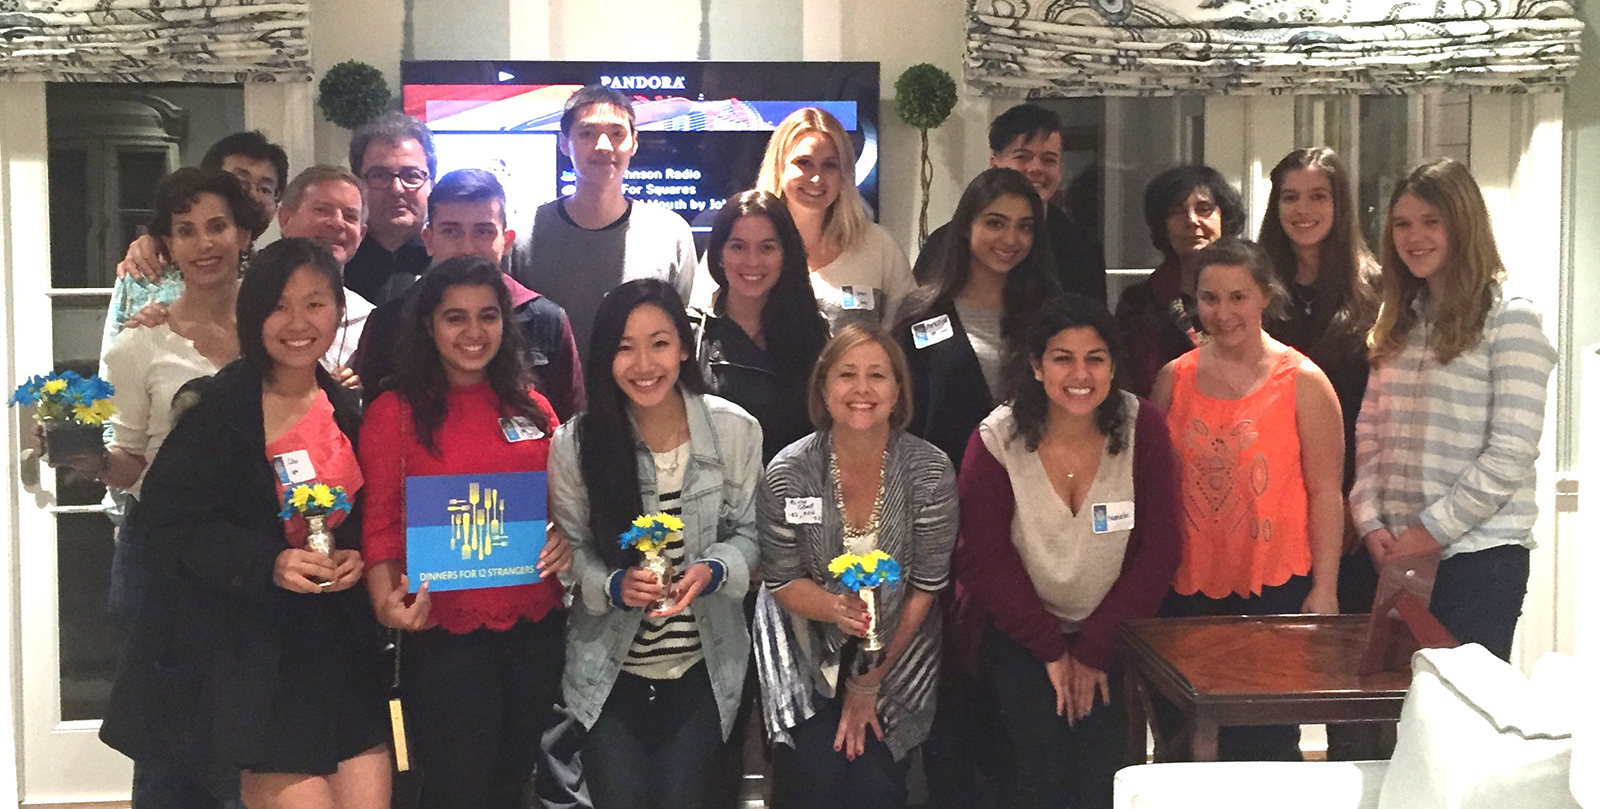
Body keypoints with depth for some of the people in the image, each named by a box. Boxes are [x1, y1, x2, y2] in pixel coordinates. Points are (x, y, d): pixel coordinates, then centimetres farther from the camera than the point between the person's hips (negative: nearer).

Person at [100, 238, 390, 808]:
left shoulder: (345, 408, 8)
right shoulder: (222, 407, -9)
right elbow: (168, 516, -11)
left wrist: (354, 556, -4)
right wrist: (268, 563, -21)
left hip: (338, 639, 5)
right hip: (243, 648, -5)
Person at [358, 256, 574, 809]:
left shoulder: (532, 409, 10)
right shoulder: (393, 414, -1)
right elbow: (382, 526, -3)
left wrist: (565, 544, -5)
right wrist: (387, 601, -21)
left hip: (537, 630, 4)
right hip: (444, 637, -4)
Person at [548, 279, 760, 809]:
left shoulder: (735, 431, -10)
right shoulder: (577, 443, -10)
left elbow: (748, 533, -1)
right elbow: (572, 547, -2)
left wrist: (711, 572, -21)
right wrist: (615, 584, -22)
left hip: (702, 668, 1)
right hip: (609, 670, 0)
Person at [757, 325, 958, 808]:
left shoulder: (931, 471, -14)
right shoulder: (788, 473, -14)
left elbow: (926, 586, -9)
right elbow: (782, 581, -6)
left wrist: (870, 682, -7)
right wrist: (837, 608, -28)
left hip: (898, 646, 1)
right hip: (809, 647, 0)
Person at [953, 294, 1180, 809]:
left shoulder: (1143, 429, -7)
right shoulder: (997, 441, -9)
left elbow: (1159, 551, -7)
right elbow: (984, 558, -7)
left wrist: (1094, 651, -11)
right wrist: (1051, 650, -12)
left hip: (1112, 635, 1)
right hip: (1017, 633, -1)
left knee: (1105, 756, -15)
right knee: (1041, 747, -19)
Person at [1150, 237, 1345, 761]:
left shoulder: (1303, 382, -2)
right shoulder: (1174, 379, 7)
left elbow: (1324, 491, -3)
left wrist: (1324, 588, -9)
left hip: (1274, 589, -3)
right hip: (1187, 589, 3)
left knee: (1264, 742, 1)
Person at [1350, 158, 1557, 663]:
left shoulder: (1511, 319, -7)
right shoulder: (1397, 320, 13)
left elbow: (1512, 452, -13)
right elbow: (1369, 431, 11)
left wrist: (1433, 529, -12)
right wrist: (1370, 520, -2)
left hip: (1479, 552, -5)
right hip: (1396, 550, 6)